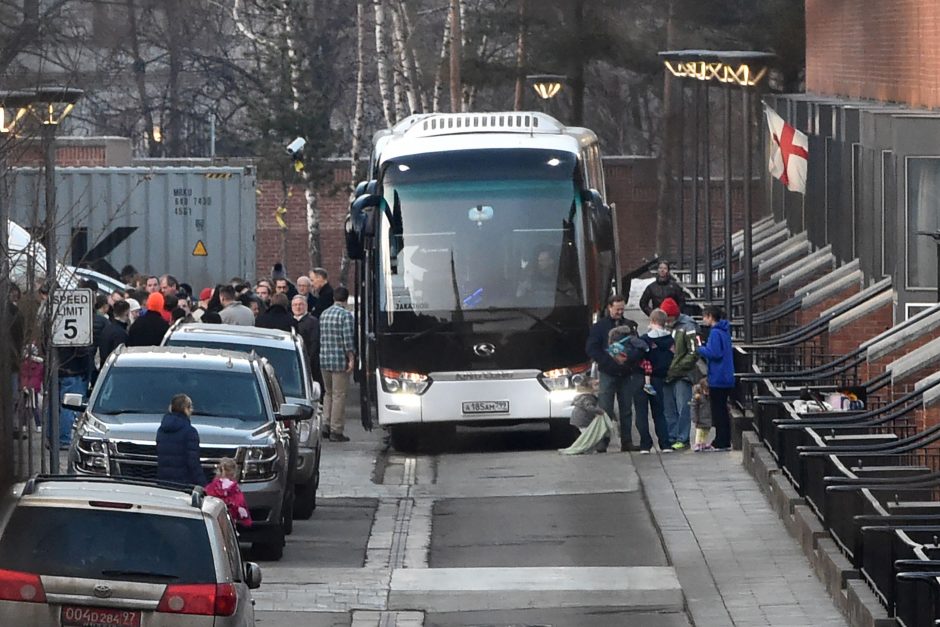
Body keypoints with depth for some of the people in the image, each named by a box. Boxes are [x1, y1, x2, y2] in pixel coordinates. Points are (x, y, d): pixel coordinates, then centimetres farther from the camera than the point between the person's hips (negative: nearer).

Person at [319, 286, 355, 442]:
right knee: (339, 395, -1)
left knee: (328, 393, 18)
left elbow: (320, 337, 14)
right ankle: (336, 430, 0)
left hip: (324, 359, 6)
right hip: (339, 360, -6)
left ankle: (327, 424, 10)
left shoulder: (323, 314, 11)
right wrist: (351, 359, -9)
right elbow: (348, 340, -16)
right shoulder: (345, 315, -10)